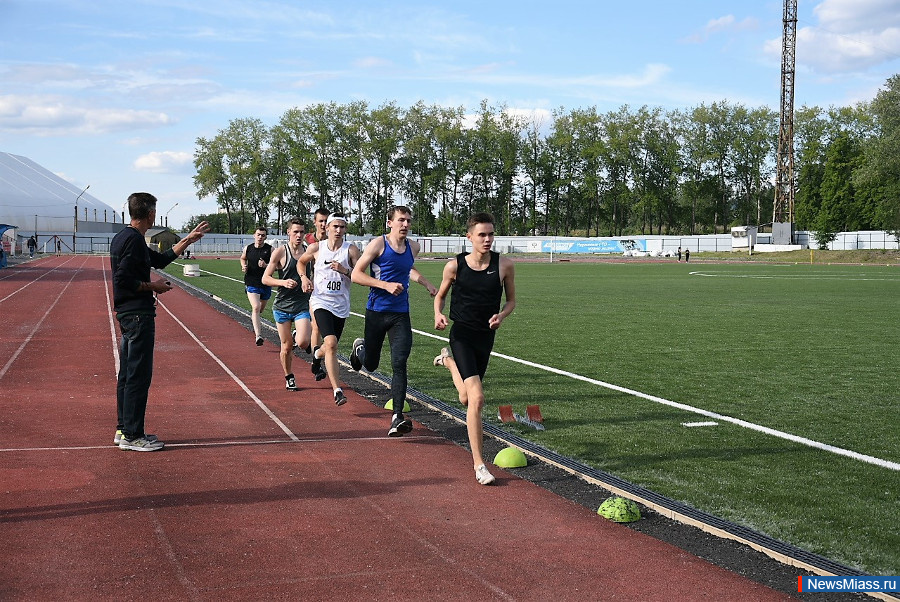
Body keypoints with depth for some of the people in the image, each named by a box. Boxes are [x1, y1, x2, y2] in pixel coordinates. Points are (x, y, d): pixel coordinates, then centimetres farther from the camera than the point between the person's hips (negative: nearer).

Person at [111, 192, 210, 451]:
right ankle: (132, 435, -2)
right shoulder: (134, 240, -16)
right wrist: (152, 286, -11)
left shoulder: (123, 237, 16)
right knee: (138, 375, -6)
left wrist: (188, 240, 29)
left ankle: (124, 429, 22)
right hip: (138, 315, -11)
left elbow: (161, 260, 26)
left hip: (127, 313, 11)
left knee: (127, 374, 15)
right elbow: (123, 280, -23)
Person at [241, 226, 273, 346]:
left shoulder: (270, 249, -5)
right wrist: (244, 266, 1)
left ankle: (254, 319, 56)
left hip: (266, 284, 1)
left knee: (261, 308, 20)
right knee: (256, 308, -18)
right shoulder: (248, 248, 1)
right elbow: (243, 258, 22)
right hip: (252, 283, -1)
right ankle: (258, 336, -25)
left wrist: (266, 265, -25)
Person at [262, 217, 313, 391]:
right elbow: (265, 279, -4)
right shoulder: (280, 252, -5)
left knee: (303, 342, -18)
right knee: (287, 346, 5)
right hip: (282, 306, -1)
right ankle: (289, 378, 27)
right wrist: (283, 282, -21)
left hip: (302, 305, 1)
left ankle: (296, 336, 19)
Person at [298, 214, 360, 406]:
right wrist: (304, 277, 1)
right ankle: (337, 390, -20)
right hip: (321, 302, -2)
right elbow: (301, 262, 20)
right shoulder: (316, 248, 0)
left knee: (330, 347, 16)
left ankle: (317, 354, 55)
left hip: (341, 305, 2)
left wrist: (345, 271, -20)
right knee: (331, 344, -22)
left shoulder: (351, 250, -2)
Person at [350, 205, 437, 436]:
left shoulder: (413, 247, 7)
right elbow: (356, 274, -11)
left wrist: (426, 283, 18)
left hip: (401, 315, 2)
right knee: (370, 364, 14)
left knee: (399, 365, -13)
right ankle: (360, 347, 51)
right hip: (376, 311, -2)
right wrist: (386, 285, -20)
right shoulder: (378, 244, -9)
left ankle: (397, 418, -16)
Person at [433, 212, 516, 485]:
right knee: (477, 398, -18)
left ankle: (448, 360, 50)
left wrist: (501, 315, -14)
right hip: (461, 333, -3)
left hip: (486, 335, 3)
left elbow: (511, 300, 7)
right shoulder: (455, 265, -8)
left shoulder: (504, 265, -6)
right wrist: (438, 314, -12)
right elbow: (440, 294, 9)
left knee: (466, 399, 18)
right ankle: (478, 464, -8)